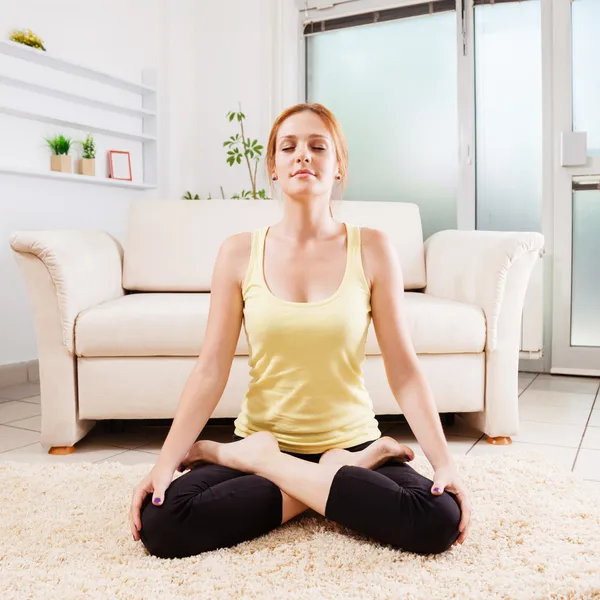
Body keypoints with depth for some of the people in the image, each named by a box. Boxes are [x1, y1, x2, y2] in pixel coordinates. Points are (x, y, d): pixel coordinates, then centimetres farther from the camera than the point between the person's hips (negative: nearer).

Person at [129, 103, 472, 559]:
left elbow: (403, 370, -6)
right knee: (161, 523, -25)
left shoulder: (372, 249, -4)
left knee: (440, 520, -28)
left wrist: (444, 461, -15)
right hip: (260, 436, 1)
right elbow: (211, 370, -5)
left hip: (351, 443, 0)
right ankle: (343, 481, -8)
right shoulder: (239, 253, -2)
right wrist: (165, 462, -15)